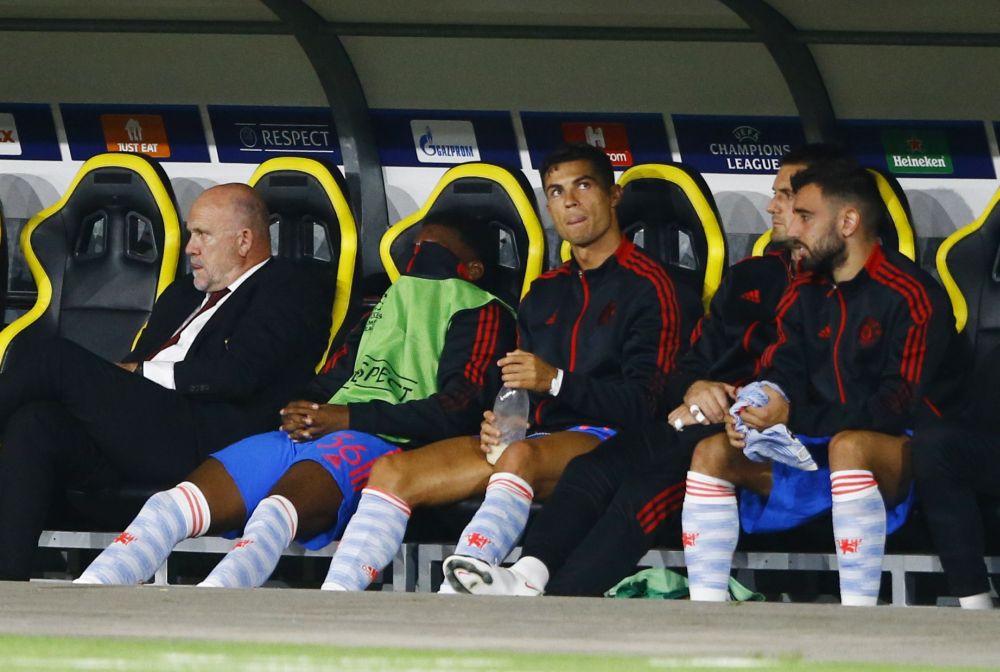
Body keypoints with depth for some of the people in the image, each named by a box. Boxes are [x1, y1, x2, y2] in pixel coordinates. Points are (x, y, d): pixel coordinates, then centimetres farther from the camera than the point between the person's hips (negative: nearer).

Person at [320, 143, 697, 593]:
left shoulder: (647, 285, 3)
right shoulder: (544, 293, 26)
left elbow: (641, 403, -7)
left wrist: (557, 381, -21)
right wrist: (496, 424, 1)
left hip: (600, 439, -7)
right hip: (533, 435, 7)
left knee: (521, 458, -42)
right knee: (391, 471, -14)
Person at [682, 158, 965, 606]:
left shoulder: (911, 296, -12)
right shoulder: (805, 293, 12)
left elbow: (901, 406, -18)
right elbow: (778, 377, 8)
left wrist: (793, 417, -23)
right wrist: (752, 415, -18)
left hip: (898, 458, -7)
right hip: (809, 454, 7)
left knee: (848, 446, -39)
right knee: (712, 454, -9)